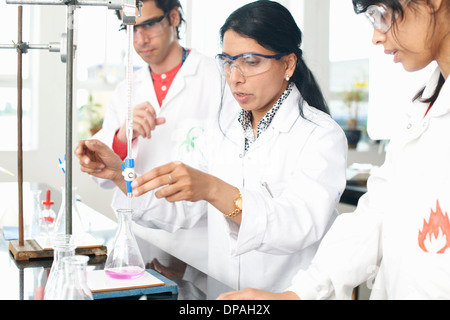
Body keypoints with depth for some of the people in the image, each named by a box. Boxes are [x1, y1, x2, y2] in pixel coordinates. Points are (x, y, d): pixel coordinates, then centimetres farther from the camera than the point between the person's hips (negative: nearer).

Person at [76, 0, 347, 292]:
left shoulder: (322, 136, -9)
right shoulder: (224, 126, 10)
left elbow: (302, 226, -25)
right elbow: (180, 211, 9)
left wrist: (214, 190, -38)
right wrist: (120, 175, -6)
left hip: (289, 294, -5)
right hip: (221, 293, 5)